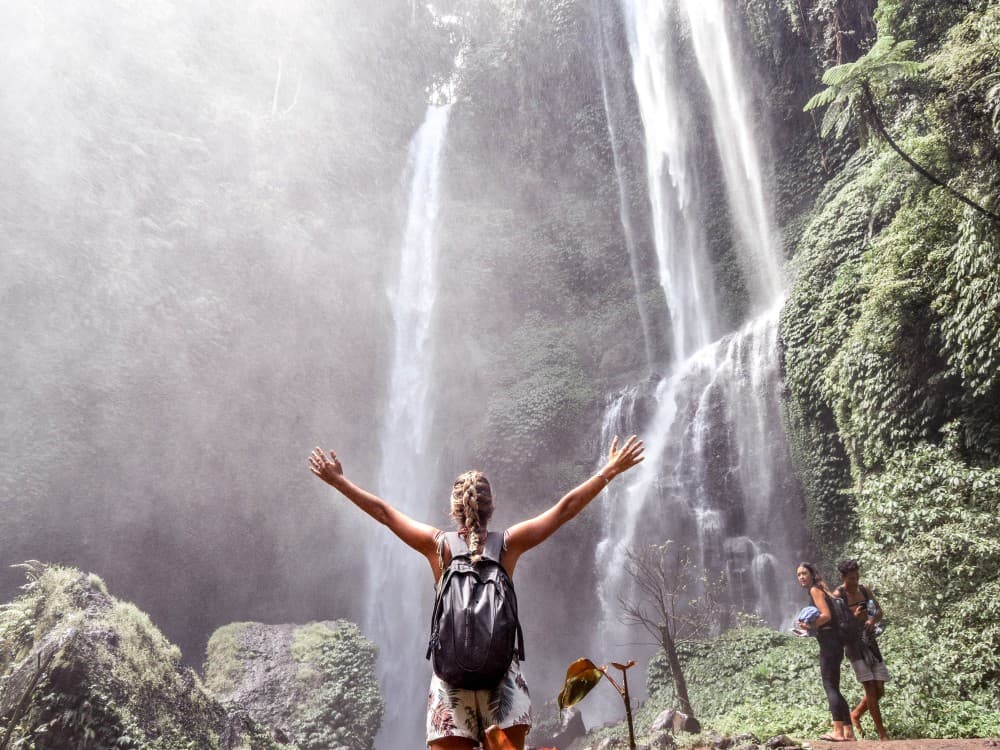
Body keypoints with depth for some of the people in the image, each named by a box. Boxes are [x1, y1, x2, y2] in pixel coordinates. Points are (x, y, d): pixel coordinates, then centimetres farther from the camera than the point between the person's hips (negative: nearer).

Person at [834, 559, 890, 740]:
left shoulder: (863, 590, 7)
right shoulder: (838, 595, -10)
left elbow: (879, 611, 11)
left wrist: (873, 620, -11)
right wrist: (853, 617, -30)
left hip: (870, 641, 6)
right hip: (853, 643, -6)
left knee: (879, 690, 5)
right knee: (870, 689, -10)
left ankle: (855, 715, 27)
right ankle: (882, 732, -1)